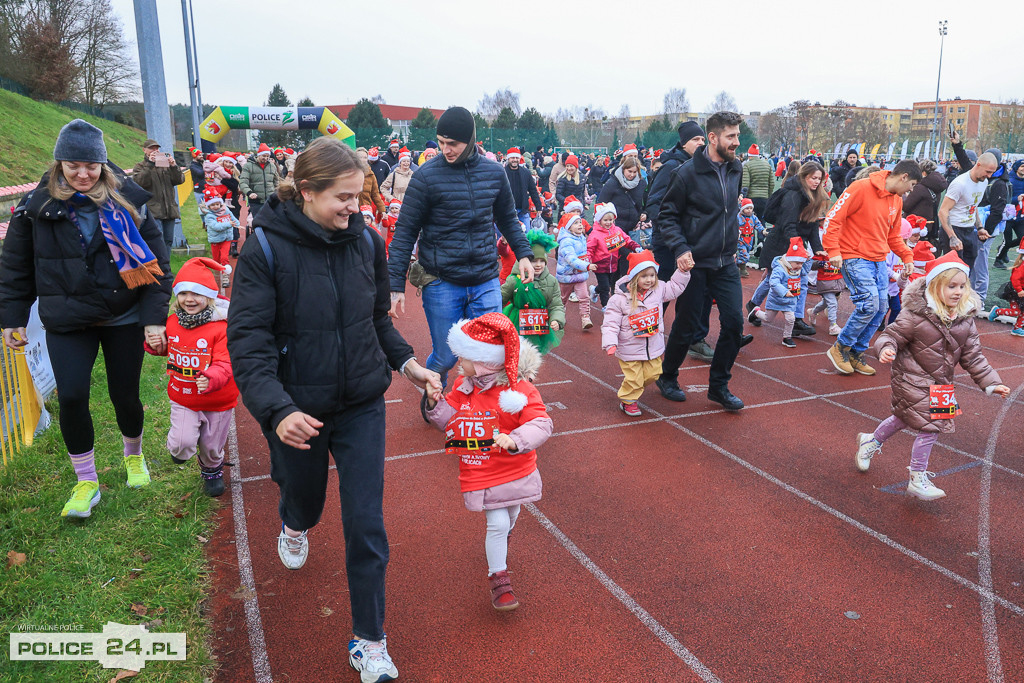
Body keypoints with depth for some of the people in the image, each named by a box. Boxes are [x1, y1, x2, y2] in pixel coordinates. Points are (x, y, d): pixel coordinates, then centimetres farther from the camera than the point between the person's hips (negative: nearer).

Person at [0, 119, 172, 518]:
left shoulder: (126, 202, -5)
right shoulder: (36, 207, -2)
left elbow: (155, 261, -4)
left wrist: (155, 318, -9)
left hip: (123, 319, 0)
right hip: (66, 322, 1)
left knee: (125, 396, 7)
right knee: (70, 396, -9)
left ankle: (134, 456, 38)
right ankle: (86, 482, 11)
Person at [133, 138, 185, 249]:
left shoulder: (166, 164, 18)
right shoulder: (140, 167, 9)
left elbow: (179, 180, 8)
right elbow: (140, 182, -9)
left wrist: (174, 166, -9)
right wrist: (149, 164, -13)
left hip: (170, 210, 4)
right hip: (153, 210, -4)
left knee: (169, 240, 7)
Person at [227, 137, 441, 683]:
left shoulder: (365, 241, -4)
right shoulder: (266, 249, -16)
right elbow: (248, 341, -19)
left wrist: (405, 362, -3)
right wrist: (276, 409, -32)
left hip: (362, 405, 2)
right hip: (296, 409, -1)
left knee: (367, 524, 1)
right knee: (305, 497, 23)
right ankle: (294, 525, 64)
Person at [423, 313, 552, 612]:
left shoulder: (519, 390, -18)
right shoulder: (464, 387, -4)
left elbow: (541, 425, -24)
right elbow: (450, 422, 5)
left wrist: (514, 440, -41)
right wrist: (436, 404, -14)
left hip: (516, 471, 0)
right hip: (481, 475, 0)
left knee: (509, 517, 23)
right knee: (498, 523, -7)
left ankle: (496, 546, 57)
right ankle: (499, 580, 11)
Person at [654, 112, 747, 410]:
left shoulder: (735, 170, 7)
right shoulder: (687, 173, -12)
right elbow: (667, 215, -8)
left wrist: (732, 245, 16)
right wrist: (679, 249, -19)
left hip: (725, 263, 5)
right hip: (694, 263, -5)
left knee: (734, 322, 0)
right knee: (686, 327, 4)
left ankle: (719, 385, 16)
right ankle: (667, 378, 28)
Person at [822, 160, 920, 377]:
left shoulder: (897, 200, 13)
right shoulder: (861, 188, -12)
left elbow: (893, 235, 23)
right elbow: (833, 218, -14)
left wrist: (906, 255, 7)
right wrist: (833, 251, -19)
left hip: (879, 260, 8)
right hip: (855, 257, -8)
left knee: (880, 309, 5)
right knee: (869, 304, -17)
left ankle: (856, 354, 18)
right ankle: (840, 348, 2)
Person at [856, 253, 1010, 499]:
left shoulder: (965, 319, -1)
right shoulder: (915, 315, -19)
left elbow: (972, 356, 5)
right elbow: (892, 335, -13)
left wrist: (991, 382, 1)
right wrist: (886, 349, -36)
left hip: (940, 384, 7)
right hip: (912, 381, -7)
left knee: (904, 418, 20)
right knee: (930, 426, -9)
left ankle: (871, 441, 47)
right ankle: (918, 480, 7)